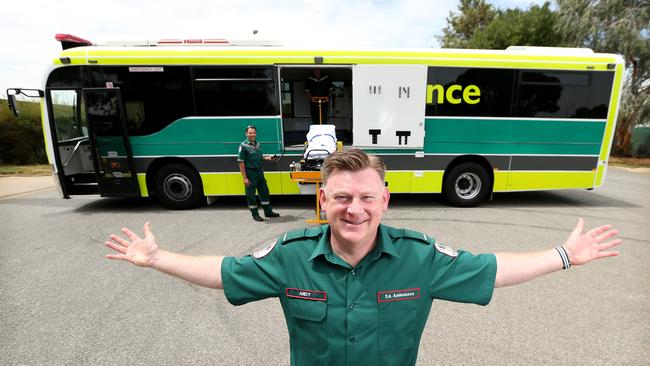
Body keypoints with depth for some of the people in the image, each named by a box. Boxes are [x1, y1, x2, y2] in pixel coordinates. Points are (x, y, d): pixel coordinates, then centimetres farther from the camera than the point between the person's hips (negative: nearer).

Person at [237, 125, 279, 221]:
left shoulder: (258, 144, 8)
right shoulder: (243, 146, -13)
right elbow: (241, 163, -14)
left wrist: (267, 158, 0)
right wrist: (245, 178, -18)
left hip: (260, 171, 7)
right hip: (250, 173, -7)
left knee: (264, 192, 13)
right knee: (251, 195, 4)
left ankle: (268, 212, 26)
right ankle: (255, 214, 17)